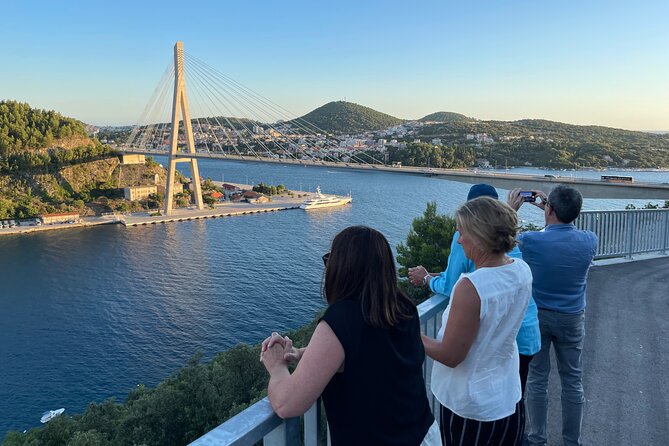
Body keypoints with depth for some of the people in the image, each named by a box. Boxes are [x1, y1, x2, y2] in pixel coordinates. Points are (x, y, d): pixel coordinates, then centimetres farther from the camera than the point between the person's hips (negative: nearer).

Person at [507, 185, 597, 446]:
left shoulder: (530, 241, -21)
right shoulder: (590, 241, -12)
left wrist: (511, 211, 7)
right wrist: (555, 211, 13)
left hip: (535, 317, -2)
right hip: (572, 319, 2)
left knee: (537, 380, 11)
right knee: (572, 382, 15)